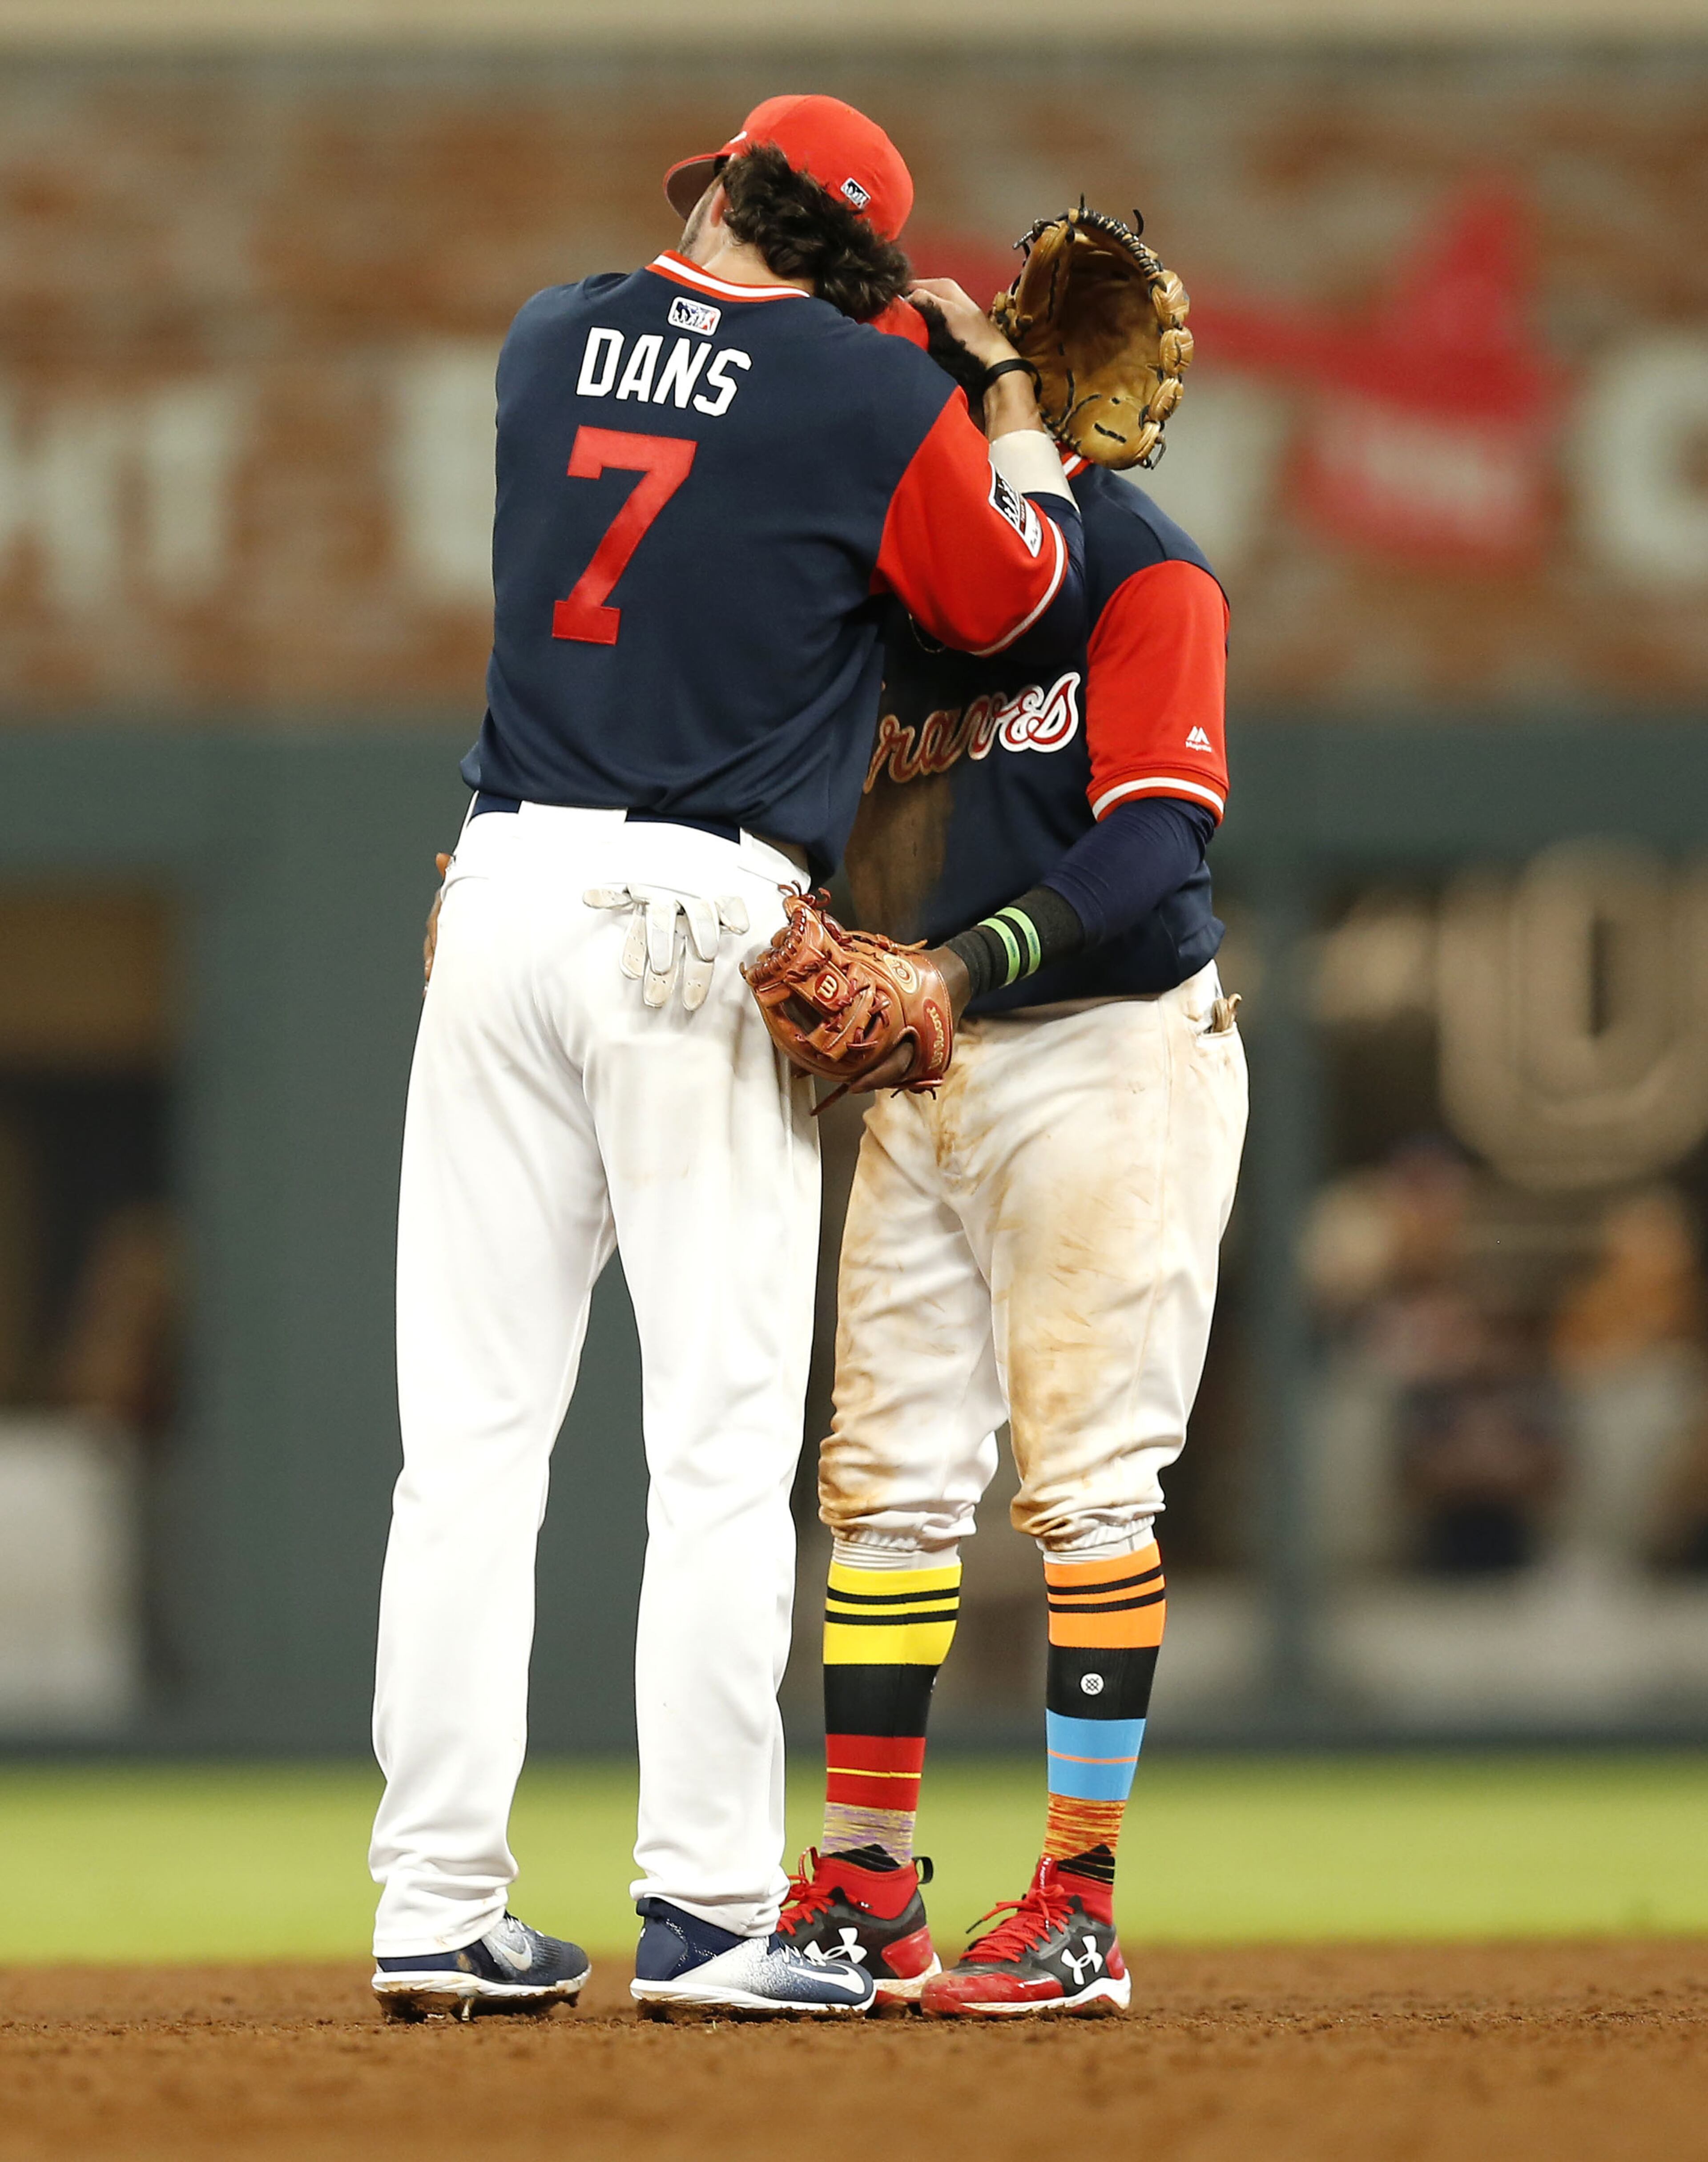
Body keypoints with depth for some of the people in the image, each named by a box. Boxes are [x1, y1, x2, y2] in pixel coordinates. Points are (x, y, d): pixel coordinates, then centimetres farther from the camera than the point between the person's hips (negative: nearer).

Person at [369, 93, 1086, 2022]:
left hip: (503, 887, 4)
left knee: (471, 1425, 5)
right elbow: (1005, 595, 13)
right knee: (718, 1433, -1)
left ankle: (438, 1907, 4)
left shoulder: (553, 341, 12)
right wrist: (1009, 392, 29)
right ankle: (701, 1914, -4)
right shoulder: (878, 398, -2)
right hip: (703, 923, -4)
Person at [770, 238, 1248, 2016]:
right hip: (920, 1076, 7)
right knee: (885, 1475, 7)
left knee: (1086, 1483, -6)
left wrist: (981, 956, -30)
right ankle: (864, 1892, 12)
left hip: (1109, 1054, -7)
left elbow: (1159, 836, -17)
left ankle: (1080, 1912, -3)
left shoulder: (1142, 567, -7)